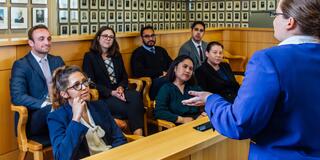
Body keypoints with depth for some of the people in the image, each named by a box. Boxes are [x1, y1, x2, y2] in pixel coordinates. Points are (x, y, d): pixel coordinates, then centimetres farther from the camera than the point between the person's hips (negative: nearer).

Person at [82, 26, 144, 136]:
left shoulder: (117, 55, 20)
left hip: (119, 91, 5)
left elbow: (124, 76, 15)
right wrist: (111, 92, -16)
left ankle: (138, 133, -36)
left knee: (136, 96, -31)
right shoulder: (90, 56, 3)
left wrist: (121, 88, -9)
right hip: (102, 96, -5)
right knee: (131, 107, -31)